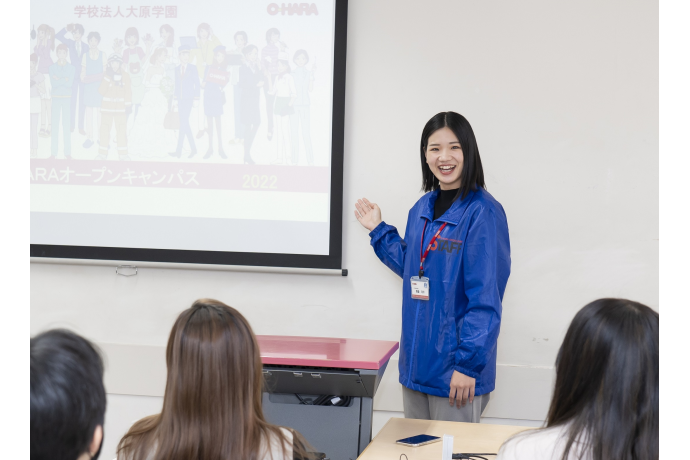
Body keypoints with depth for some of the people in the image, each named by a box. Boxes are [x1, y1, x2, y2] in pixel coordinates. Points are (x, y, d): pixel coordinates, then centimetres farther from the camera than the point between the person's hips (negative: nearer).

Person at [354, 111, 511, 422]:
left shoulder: (483, 212, -13)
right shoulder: (421, 210, 11)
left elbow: (486, 297, -16)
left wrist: (468, 363, -19)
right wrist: (378, 231, 20)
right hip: (416, 363, 7)